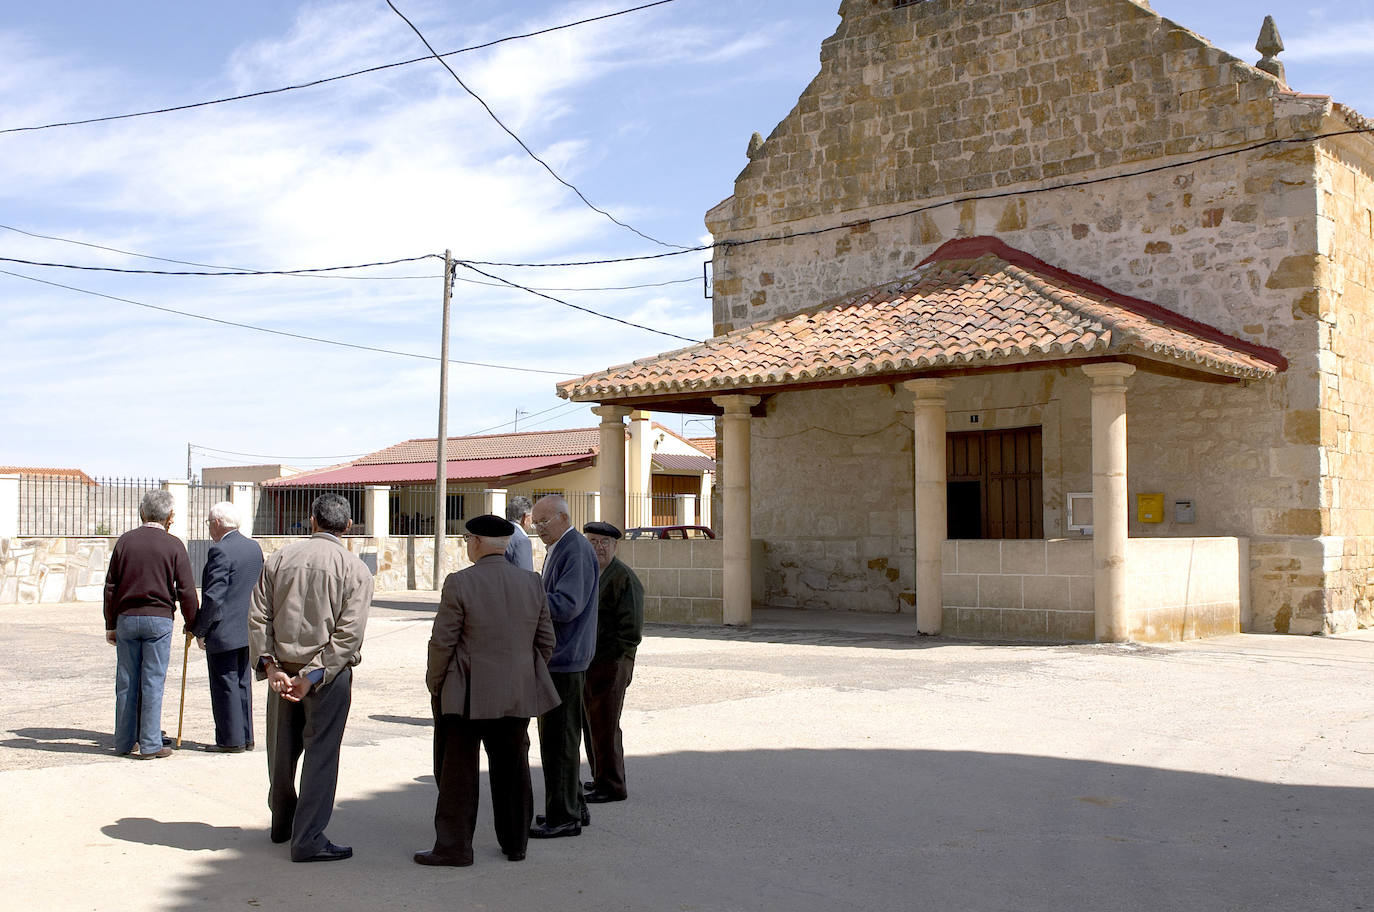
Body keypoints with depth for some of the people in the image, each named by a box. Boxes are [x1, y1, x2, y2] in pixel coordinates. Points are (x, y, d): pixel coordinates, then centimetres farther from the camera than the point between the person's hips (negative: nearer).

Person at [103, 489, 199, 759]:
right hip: (159, 619, -3)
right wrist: (192, 625, 7)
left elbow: (111, 586, 7)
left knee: (126, 683, 9)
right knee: (153, 682, 0)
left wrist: (111, 624, 14)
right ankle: (150, 745, 1)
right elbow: (186, 590, -4)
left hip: (127, 617, 3)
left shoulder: (125, 541, 5)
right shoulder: (173, 545, -3)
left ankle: (124, 742, 16)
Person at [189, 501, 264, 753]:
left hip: (223, 631, -8)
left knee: (225, 686, 1)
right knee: (243, 684, 14)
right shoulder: (254, 547, 8)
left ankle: (231, 740, 6)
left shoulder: (220, 551, -17)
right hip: (249, 629, 8)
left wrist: (200, 630, -10)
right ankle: (246, 737, 19)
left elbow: (213, 597, -19)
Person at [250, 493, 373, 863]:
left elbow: (258, 618, -3)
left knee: (282, 749, 18)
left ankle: (282, 823, 36)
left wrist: (269, 665, -6)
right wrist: (314, 676, -14)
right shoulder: (355, 569, -7)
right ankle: (308, 839, 2)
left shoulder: (278, 559, 3)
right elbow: (348, 633, -15)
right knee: (320, 753, 2)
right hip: (330, 672, -4)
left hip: (281, 669, 4)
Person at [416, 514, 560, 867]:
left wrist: (434, 684, 2)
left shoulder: (459, 583, -13)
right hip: (517, 694, 5)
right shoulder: (532, 583, 1)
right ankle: (515, 842, 24)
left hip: (465, 696, -5)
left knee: (456, 772, 6)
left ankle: (453, 846, 10)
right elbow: (546, 641, 6)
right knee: (512, 770, 16)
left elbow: (442, 642, -12)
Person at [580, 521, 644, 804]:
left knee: (605, 726, -5)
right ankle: (601, 778, 26)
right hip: (585, 665, 9)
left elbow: (632, 629, -16)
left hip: (610, 665, -9)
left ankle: (611, 787, 4)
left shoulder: (624, 577, -12)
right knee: (590, 724, 14)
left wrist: (607, 659, -16)